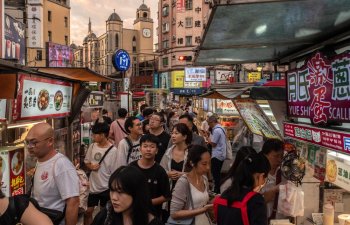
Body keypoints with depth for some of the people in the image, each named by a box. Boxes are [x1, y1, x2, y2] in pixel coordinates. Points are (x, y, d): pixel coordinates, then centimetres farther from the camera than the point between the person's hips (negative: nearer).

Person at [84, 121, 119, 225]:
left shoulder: (113, 150, -18)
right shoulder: (92, 146, -2)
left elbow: (114, 172, -13)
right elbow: (86, 161, 12)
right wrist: (91, 166, -11)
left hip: (106, 188, -4)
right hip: (93, 186, 4)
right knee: (87, 212, 14)